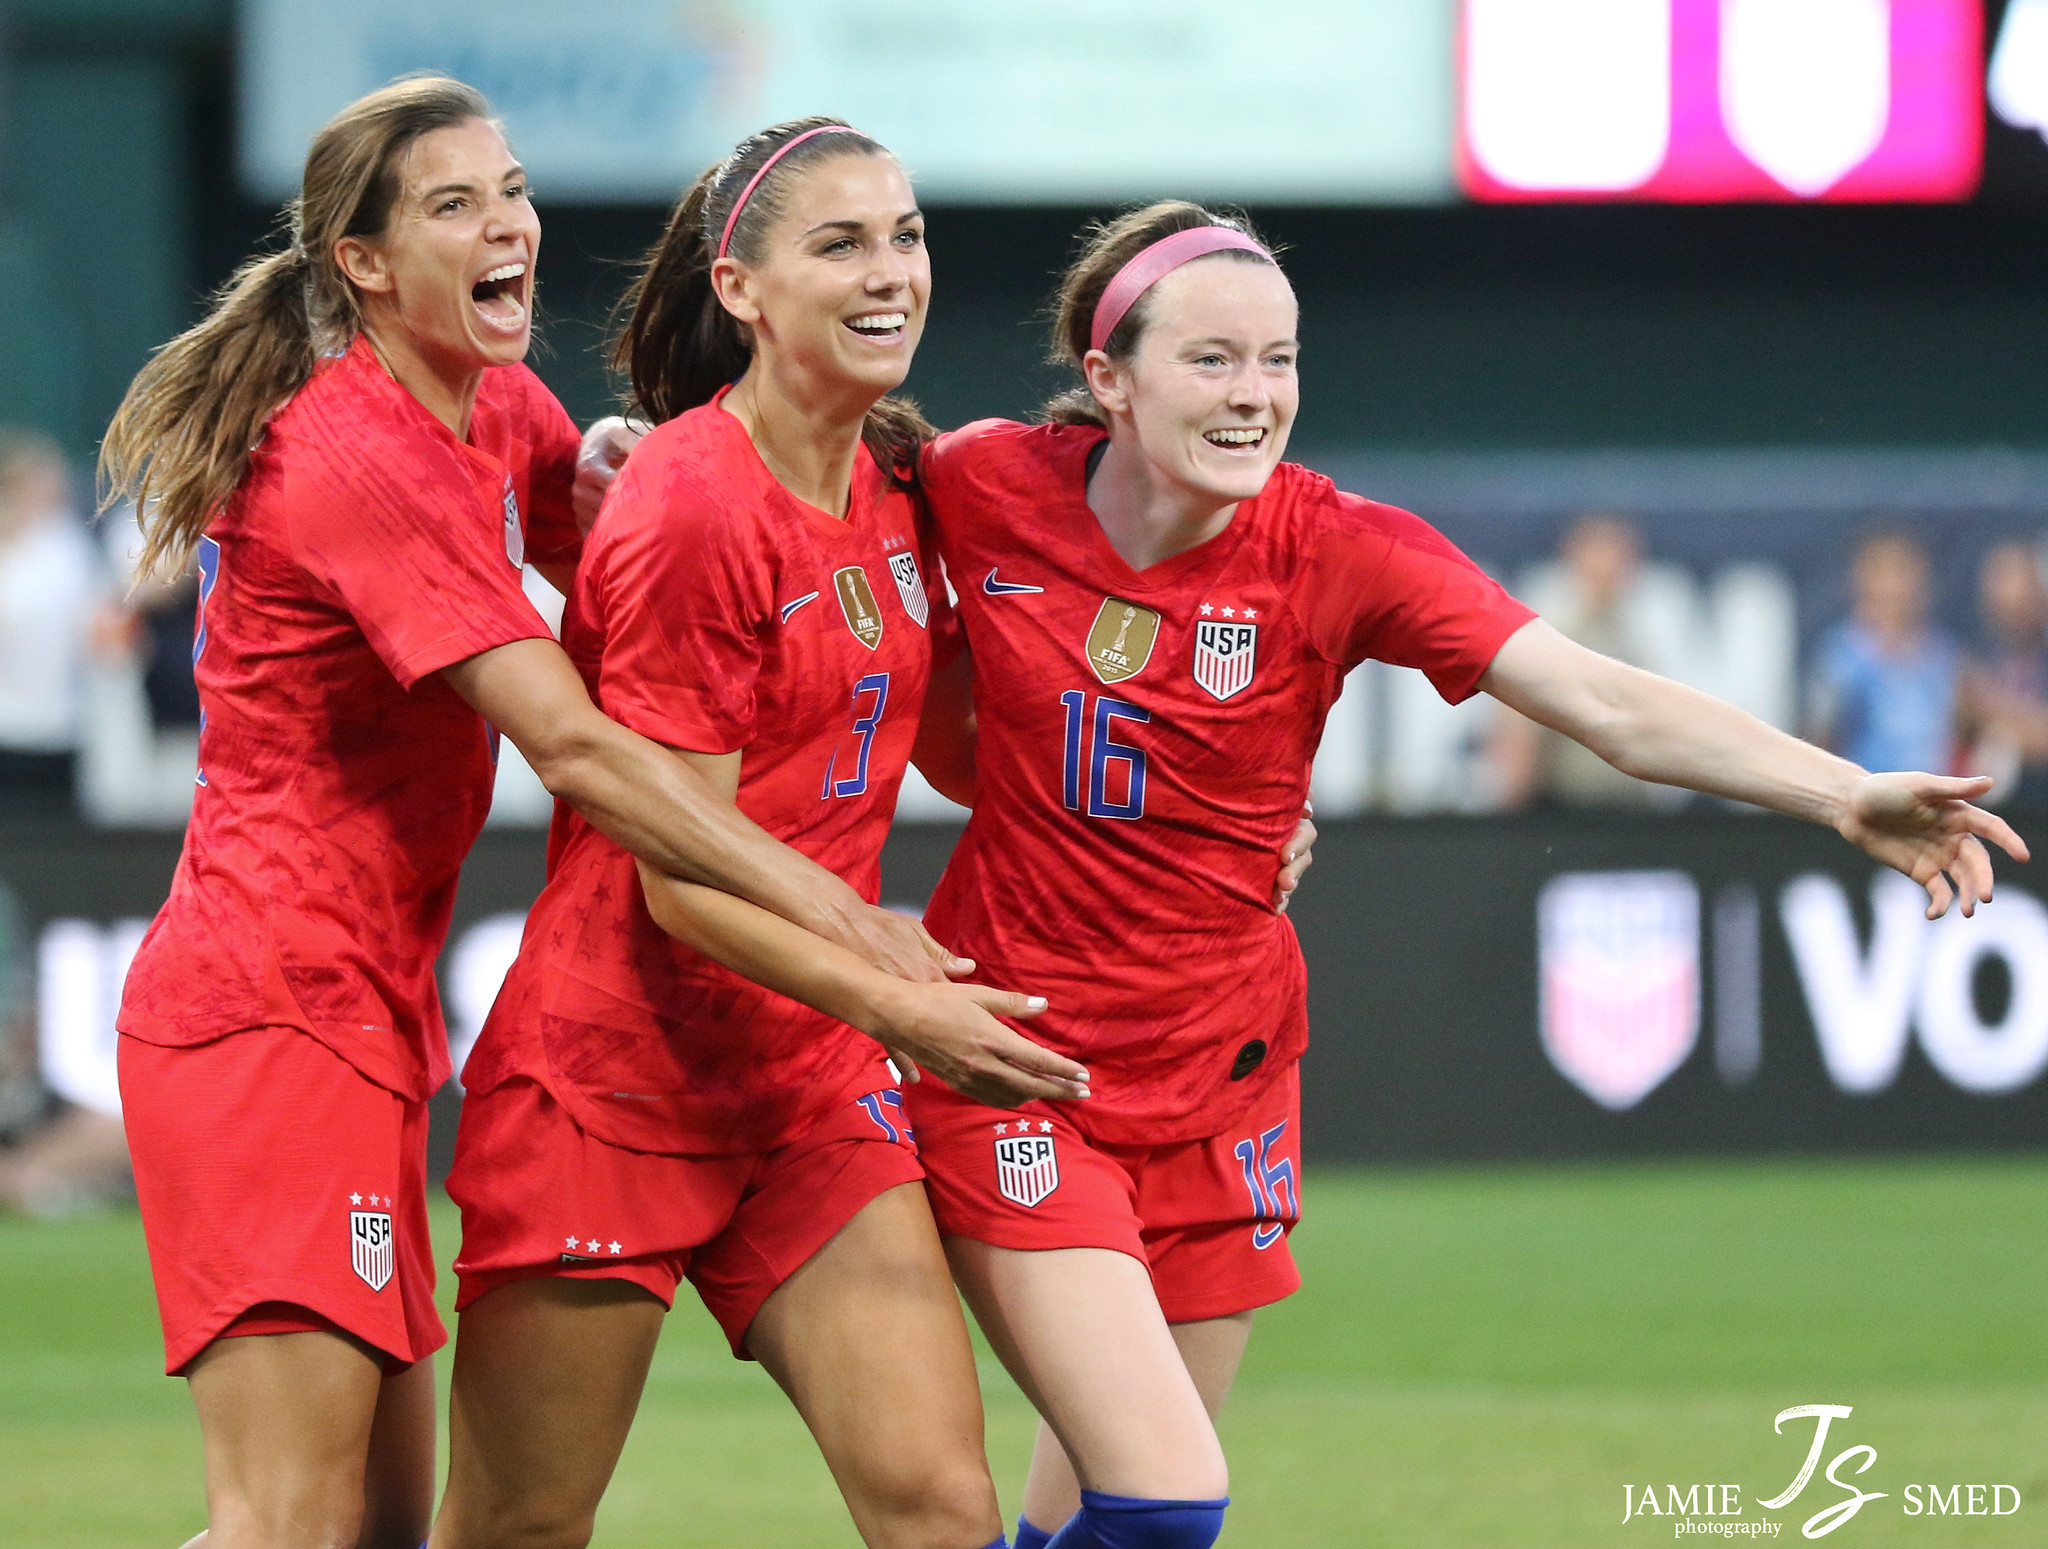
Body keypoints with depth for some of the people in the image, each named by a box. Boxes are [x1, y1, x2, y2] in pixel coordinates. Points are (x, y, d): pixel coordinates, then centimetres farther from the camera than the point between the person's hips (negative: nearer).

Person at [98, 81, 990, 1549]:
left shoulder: (501, 415, 12)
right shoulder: (360, 459, -18)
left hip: (366, 1014, 10)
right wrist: (835, 914, -29)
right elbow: (572, 745, -25)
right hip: (277, 1013, -10)